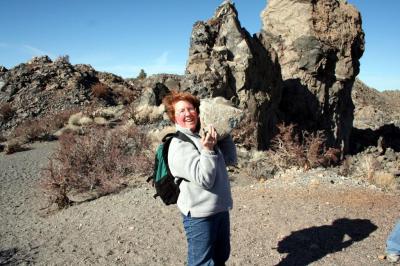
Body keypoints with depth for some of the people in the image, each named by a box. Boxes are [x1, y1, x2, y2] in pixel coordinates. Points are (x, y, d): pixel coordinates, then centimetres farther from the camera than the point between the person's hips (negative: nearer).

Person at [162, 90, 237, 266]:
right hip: (200, 215, -7)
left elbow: (230, 159, 11)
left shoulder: (205, 137, 4)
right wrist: (208, 150, -31)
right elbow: (204, 179, -23)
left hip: (220, 209, 8)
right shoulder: (179, 145, -18)